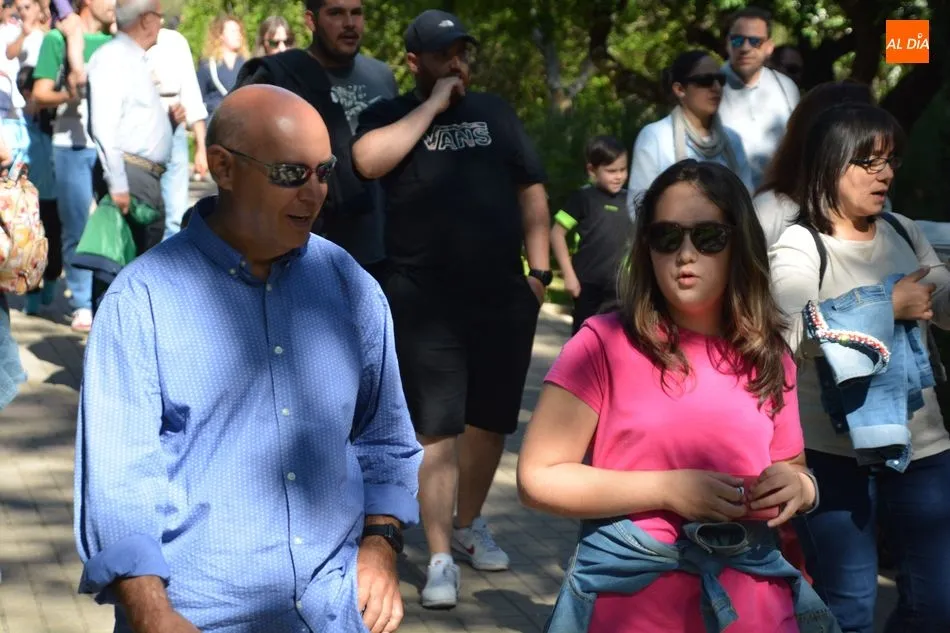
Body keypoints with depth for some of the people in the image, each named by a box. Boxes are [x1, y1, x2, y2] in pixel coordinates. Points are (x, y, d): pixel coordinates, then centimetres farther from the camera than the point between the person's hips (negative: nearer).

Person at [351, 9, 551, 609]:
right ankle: (441, 558, -2)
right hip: (426, 303, -4)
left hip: (504, 298, 4)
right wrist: (432, 106, -12)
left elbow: (531, 191, 13)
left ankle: (470, 524, 33)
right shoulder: (390, 115, 4)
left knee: (491, 421, 13)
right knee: (437, 428, -6)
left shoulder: (495, 111, 13)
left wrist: (540, 270, 4)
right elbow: (369, 160, -19)